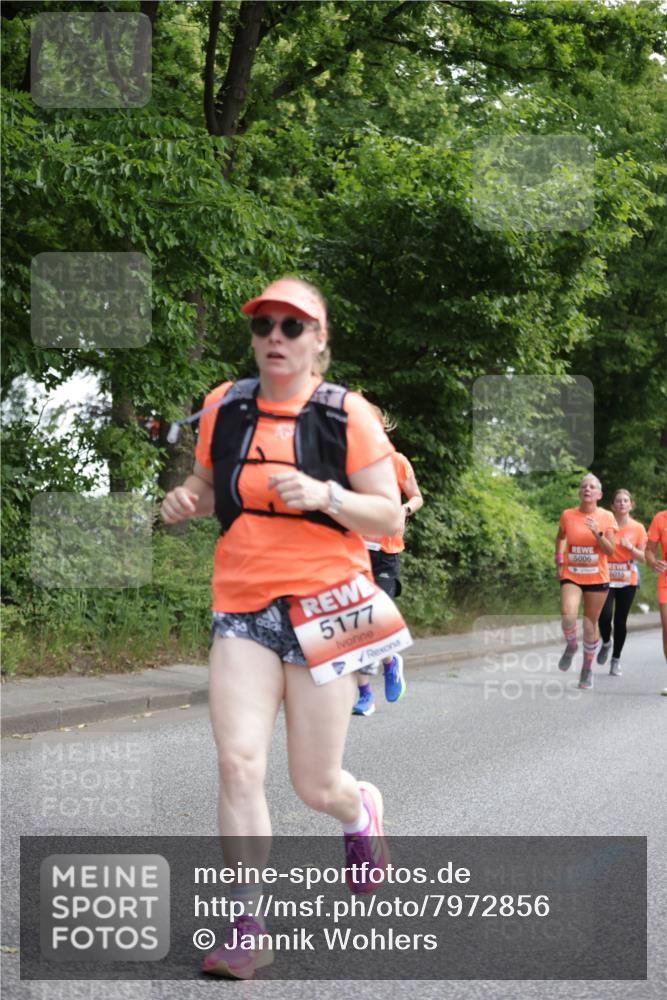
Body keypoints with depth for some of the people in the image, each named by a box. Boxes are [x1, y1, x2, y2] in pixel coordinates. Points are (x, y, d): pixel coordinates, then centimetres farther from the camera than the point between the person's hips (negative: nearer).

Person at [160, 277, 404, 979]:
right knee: (238, 763, -14)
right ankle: (247, 929, -6)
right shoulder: (224, 407, 6)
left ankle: (361, 810, 42)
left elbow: (390, 517, -2)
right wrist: (185, 498, -1)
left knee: (316, 787, 4)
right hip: (242, 609, 2)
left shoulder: (347, 414, -3)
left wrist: (324, 494, -19)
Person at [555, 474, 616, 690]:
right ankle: (571, 646, 9)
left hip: (597, 577, 0)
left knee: (591, 623, 6)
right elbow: (561, 537, 19)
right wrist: (559, 561, 10)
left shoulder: (606, 517, -2)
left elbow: (610, 550, -6)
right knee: (568, 616, -23)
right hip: (571, 576, 0)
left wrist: (597, 533, -21)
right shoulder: (568, 515, 0)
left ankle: (587, 669, 24)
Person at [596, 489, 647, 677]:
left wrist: (631, 548, -14)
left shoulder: (638, 528, 2)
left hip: (628, 580, 1)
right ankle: (606, 643, 17)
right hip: (607, 578, -1)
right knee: (605, 616, -16)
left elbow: (643, 558, 3)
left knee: (621, 620, 3)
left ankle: (616, 659, 18)